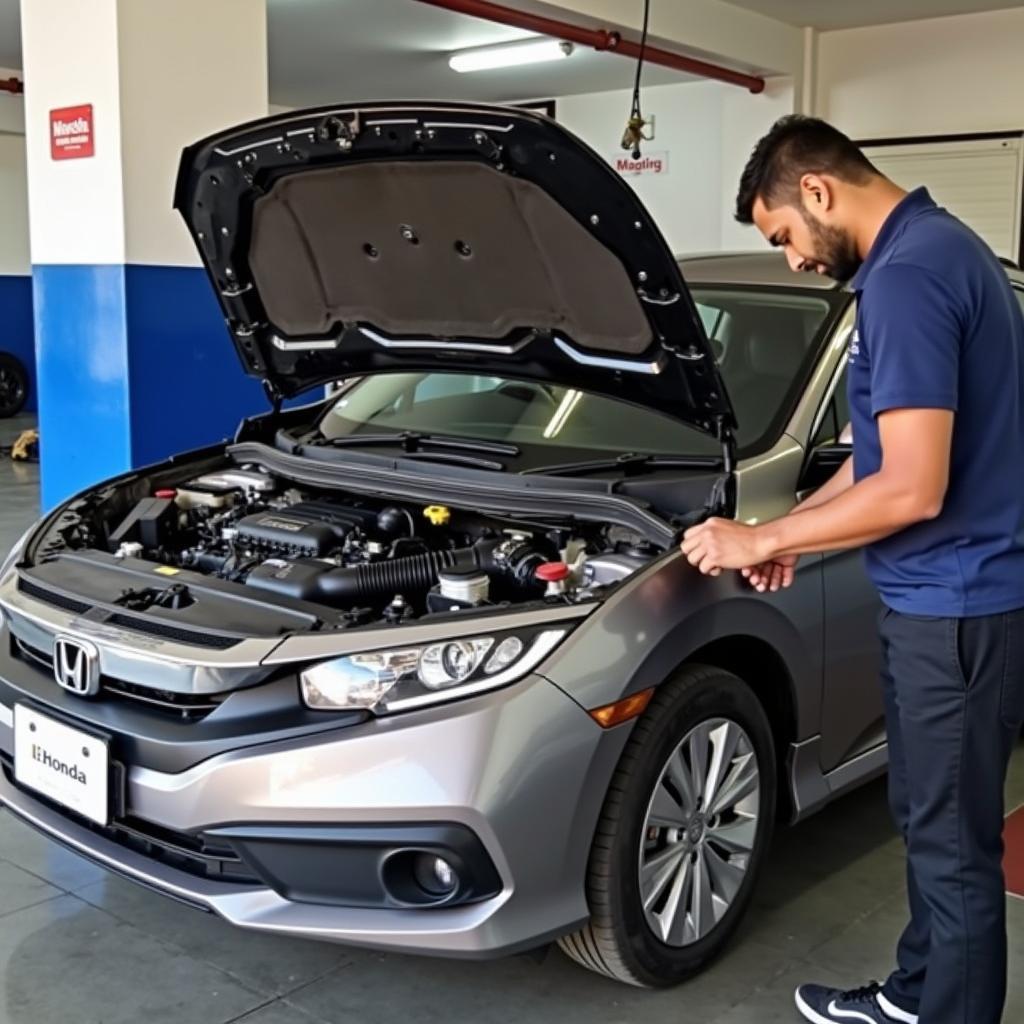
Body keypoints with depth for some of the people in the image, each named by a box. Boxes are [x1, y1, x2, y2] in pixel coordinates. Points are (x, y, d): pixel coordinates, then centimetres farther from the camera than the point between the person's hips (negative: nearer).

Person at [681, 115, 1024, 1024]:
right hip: (946, 598, 11)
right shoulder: (940, 245, 12)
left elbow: (912, 489, -26)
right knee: (928, 820, 23)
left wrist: (762, 539, -15)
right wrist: (795, 526, 14)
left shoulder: (907, 277, -22)